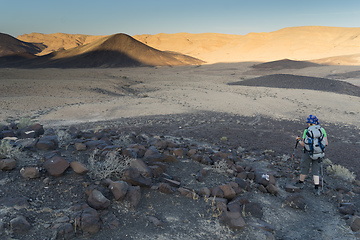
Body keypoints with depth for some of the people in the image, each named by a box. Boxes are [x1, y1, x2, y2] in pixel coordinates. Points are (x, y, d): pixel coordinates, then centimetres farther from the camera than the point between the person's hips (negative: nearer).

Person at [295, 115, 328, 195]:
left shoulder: (307, 131, -14)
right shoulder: (322, 130, -4)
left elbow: (303, 144, -11)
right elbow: (326, 143, -2)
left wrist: (299, 141, 9)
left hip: (308, 153, -3)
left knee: (304, 168, 17)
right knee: (316, 170, 12)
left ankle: (301, 183, 36)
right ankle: (317, 188, 2)